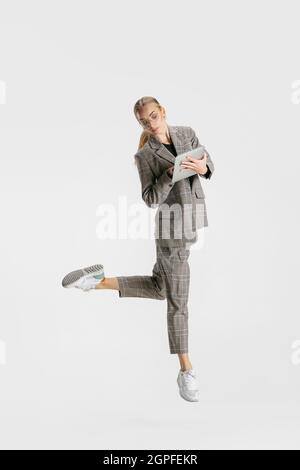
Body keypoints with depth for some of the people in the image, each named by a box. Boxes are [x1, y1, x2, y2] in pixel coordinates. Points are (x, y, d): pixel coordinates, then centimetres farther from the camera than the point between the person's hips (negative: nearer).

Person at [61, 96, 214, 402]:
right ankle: (186, 371, 11)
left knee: (158, 287, 16)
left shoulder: (187, 133, 6)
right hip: (172, 225, -6)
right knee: (177, 300, 0)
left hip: (194, 220, 6)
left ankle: (99, 281, 25)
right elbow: (151, 200, -11)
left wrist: (201, 168, -18)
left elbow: (209, 164, 5)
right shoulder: (145, 156, -7)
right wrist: (171, 173, -25)